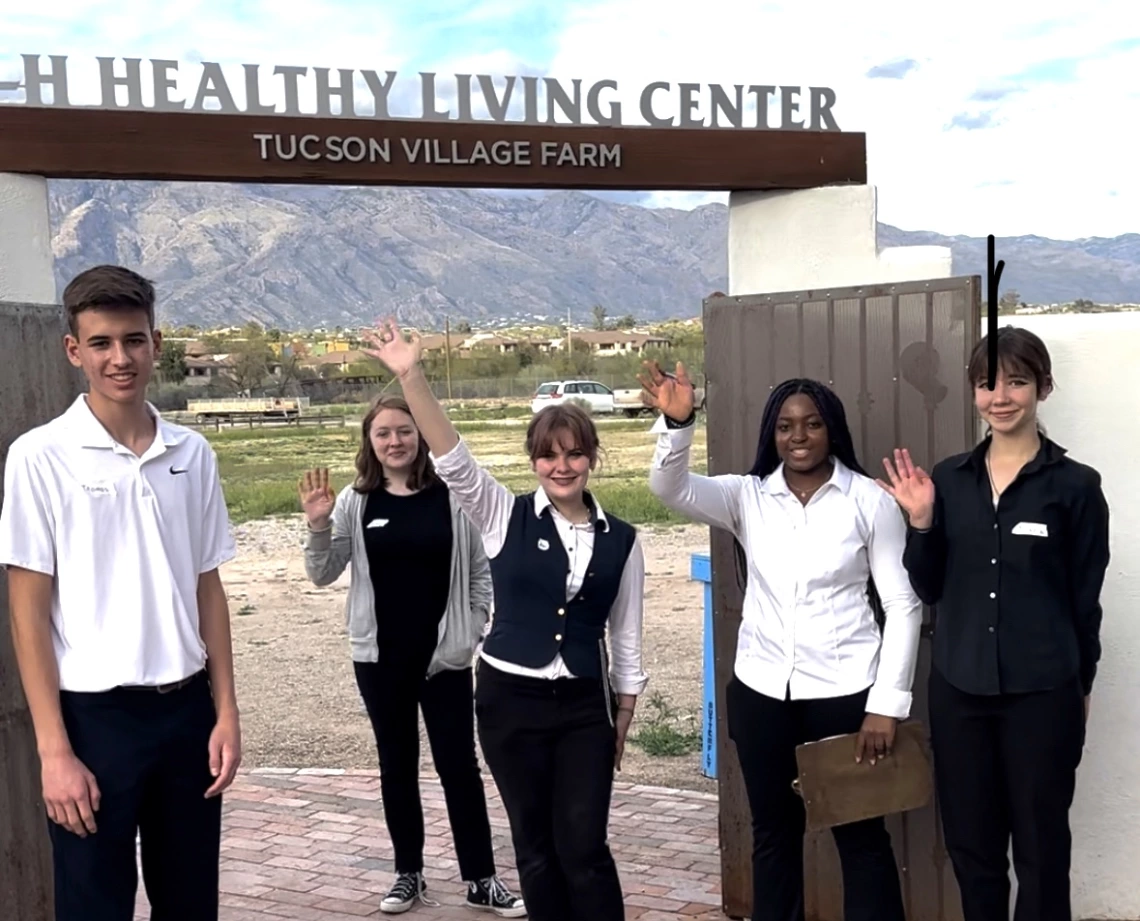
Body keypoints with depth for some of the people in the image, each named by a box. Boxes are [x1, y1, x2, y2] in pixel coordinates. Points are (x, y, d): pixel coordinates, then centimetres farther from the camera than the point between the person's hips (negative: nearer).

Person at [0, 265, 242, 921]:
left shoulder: (193, 454, 4)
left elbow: (207, 590, 9)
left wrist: (226, 712, 4)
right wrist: (54, 749, -11)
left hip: (186, 707, 4)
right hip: (95, 714, -4)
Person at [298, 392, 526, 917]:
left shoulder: (452, 496, -5)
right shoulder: (355, 502, -2)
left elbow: (482, 568, 2)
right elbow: (324, 575, 1)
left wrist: (472, 628, -5)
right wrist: (318, 526, -15)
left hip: (444, 656, -2)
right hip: (380, 657, 2)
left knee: (459, 765, 4)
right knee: (397, 766, 14)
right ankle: (408, 874, 27)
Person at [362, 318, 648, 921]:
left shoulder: (620, 541, 0)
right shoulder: (505, 517, -4)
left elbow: (625, 637, 6)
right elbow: (452, 458, -18)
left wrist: (622, 721, 8)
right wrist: (411, 377, -30)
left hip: (584, 705, 0)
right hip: (510, 698, 0)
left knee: (584, 847, 0)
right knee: (535, 847, 10)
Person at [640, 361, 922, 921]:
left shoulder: (869, 500, -6)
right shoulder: (747, 497, 1)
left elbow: (902, 605, -6)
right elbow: (671, 489, -16)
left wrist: (888, 702, -10)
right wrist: (677, 424, -35)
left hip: (845, 691, -3)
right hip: (761, 691, 3)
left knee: (861, 834, 10)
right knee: (773, 832, 17)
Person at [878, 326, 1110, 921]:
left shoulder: (1075, 485, -6)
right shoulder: (948, 478, 3)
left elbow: (1086, 600, 1)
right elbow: (928, 590, 5)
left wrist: (1081, 686, 7)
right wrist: (920, 522, -9)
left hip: (1041, 693, -3)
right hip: (957, 689, 3)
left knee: (1040, 848, 10)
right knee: (970, 844, 14)